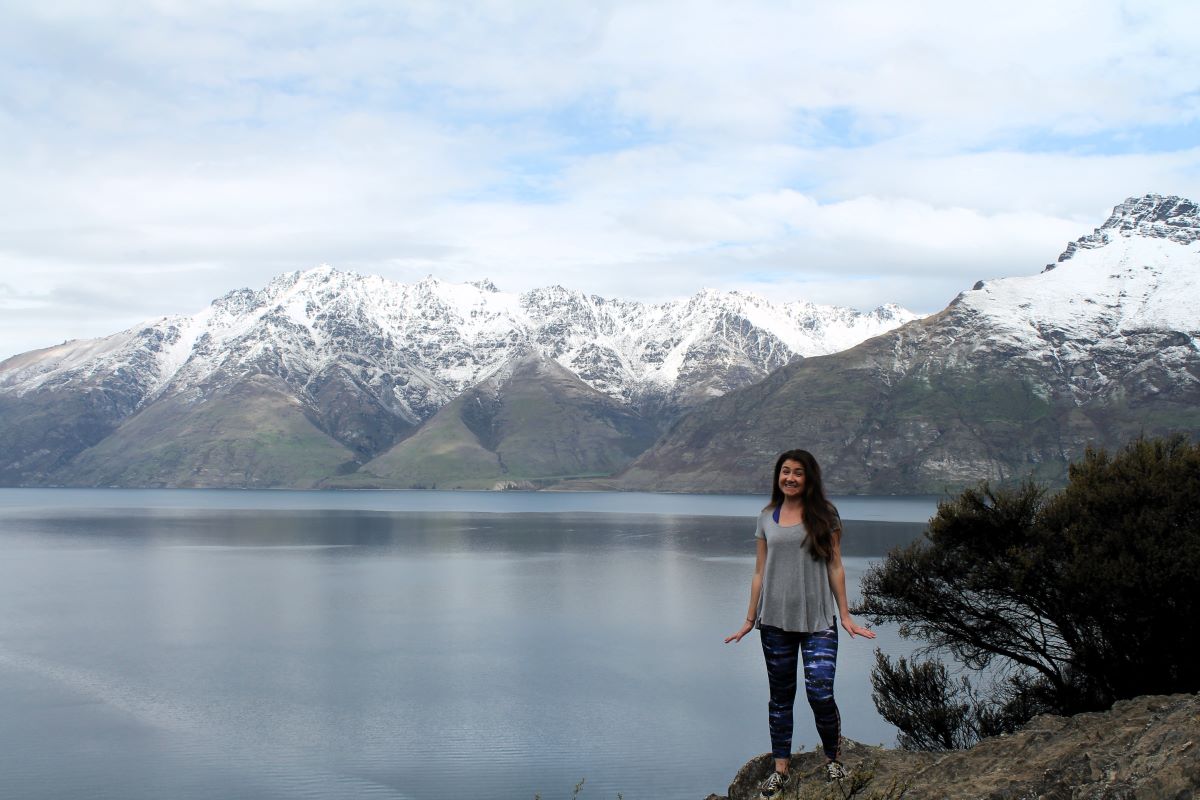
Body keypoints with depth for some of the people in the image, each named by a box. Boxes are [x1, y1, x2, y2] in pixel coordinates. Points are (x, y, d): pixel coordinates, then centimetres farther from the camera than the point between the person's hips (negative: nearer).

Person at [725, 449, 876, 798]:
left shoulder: (824, 515, 1)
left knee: (820, 693, -11)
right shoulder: (767, 517, 8)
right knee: (781, 696, 9)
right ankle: (780, 770, 18)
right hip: (775, 621, 3)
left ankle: (833, 759, 12)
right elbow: (760, 571, 10)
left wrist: (845, 615, -2)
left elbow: (835, 567, 2)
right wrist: (749, 619, 8)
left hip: (818, 620, -3)